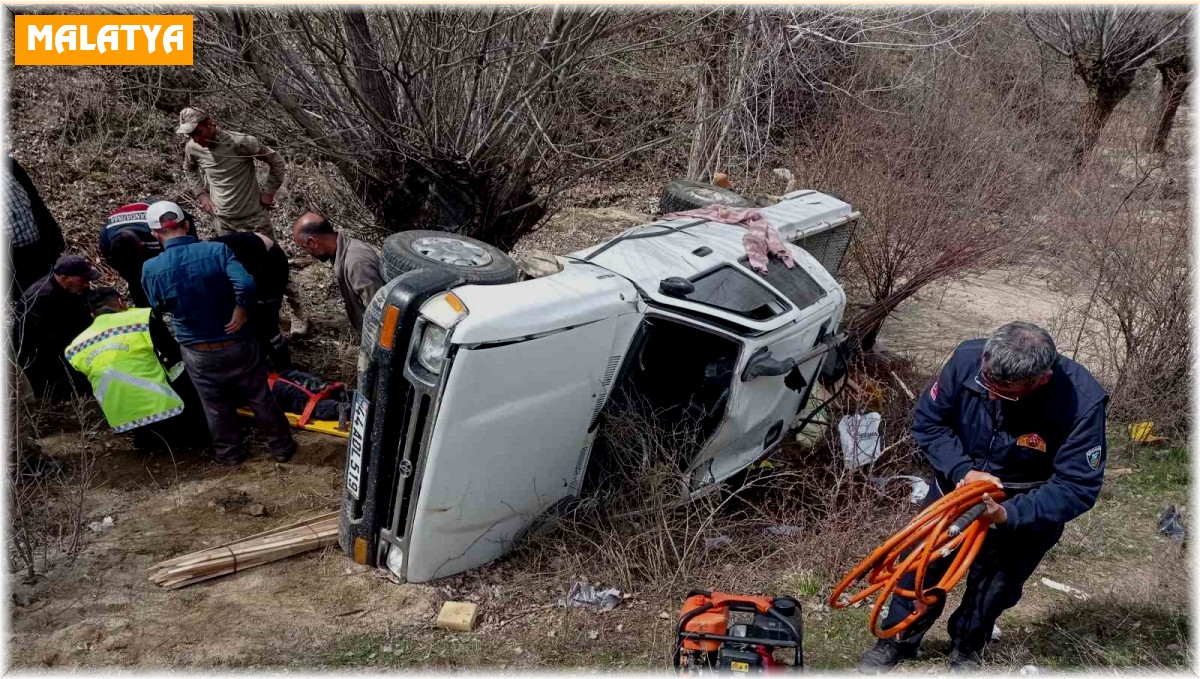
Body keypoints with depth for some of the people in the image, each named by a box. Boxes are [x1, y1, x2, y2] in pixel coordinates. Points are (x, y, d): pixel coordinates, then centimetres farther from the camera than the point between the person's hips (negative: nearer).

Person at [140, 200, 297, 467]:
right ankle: (281, 447, 35)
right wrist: (240, 314, -15)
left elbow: (160, 307, 4)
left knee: (216, 407, 22)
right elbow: (245, 284, -31)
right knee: (260, 398, 19)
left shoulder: (150, 269, -13)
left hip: (198, 353, 1)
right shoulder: (216, 250, -18)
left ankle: (230, 454, 39)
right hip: (237, 344, 0)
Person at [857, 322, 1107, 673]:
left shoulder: (1082, 403, -35)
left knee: (995, 584, 14)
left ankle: (965, 650, 42)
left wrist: (1007, 514, -40)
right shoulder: (968, 358, -29)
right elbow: (927, 422, -14)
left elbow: (1077, 488, -29)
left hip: (1029, 509, -2)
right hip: (958, 482, 2)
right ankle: (898, 640, 36)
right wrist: (962, 471, -28)